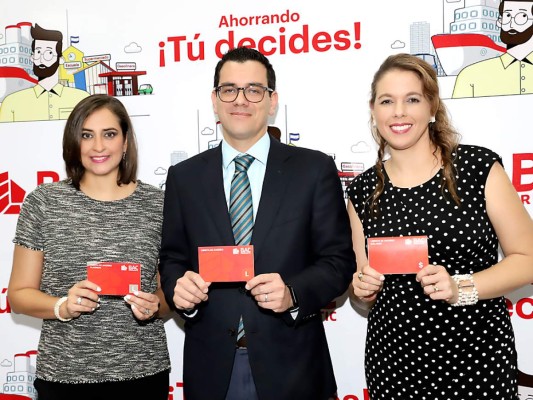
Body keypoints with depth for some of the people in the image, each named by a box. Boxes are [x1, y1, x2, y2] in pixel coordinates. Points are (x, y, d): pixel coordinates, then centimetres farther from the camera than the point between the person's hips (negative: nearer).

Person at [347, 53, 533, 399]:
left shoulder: (479, 166, -7)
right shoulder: (363, 191, 2)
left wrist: (461, 288, -17)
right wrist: (363, 289, -10)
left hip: (477, 360, -2)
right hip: (393, 363, 3)